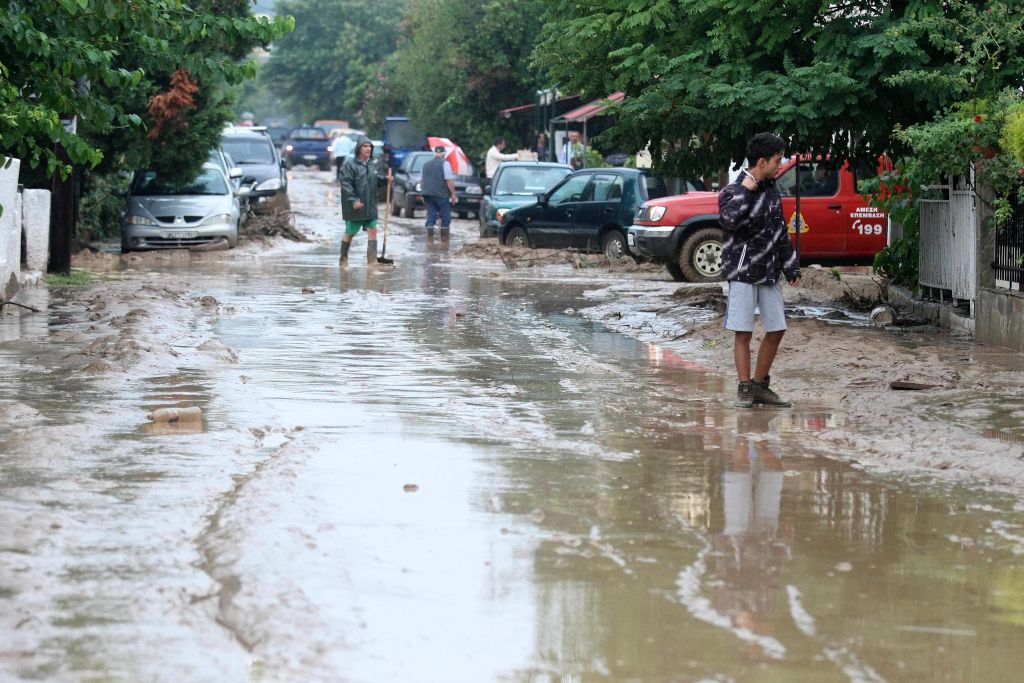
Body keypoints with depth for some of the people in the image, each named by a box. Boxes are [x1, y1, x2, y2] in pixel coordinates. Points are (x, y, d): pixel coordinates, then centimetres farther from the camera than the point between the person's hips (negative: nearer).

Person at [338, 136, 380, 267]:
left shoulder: (372, 164, 9)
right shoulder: (350, 164, -9)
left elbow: (376, 182, 19)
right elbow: (346, 184, -14)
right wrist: (354, 200, -21)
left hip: (370, 206, 5)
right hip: (355, 206, -5)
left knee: (372, 230, -4)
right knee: (350, 233, 6)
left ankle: (372, 260, -3)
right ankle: (343, 259, 21)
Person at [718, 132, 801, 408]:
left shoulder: (771, 190, 12)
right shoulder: (733, 191, -10)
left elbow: (780, 231, 19)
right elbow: (729, 220, -32)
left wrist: (791, 267, 17)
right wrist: (745, 191, -25)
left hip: (769, 272, 7)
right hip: (743, 271, -7)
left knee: (776, 330, 7)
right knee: (743, 332, -3)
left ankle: (760, 385, 19)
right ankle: (744, 389, 4)